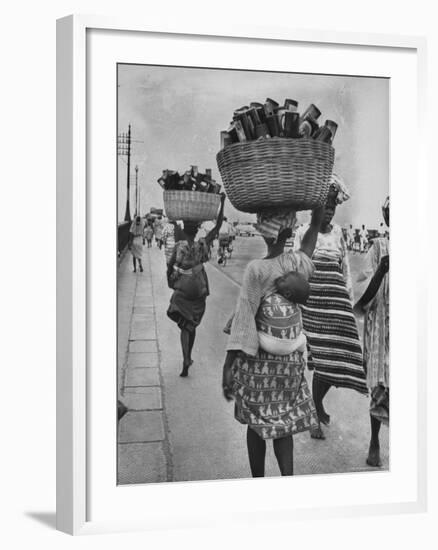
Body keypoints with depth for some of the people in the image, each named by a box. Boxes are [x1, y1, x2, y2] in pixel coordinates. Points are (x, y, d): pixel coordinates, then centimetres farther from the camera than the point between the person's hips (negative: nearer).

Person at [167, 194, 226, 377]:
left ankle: (186, 360, -15)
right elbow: (218, 226, -2)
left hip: (182, 290, -2)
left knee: (185, 325, 3)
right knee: (192, 325, 17)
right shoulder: (203, 245, -8)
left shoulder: (178, 245, -14)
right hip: (199, 291, 2)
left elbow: (170, 266, -8)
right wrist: (222, 202, 1)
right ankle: (187, 358, 29)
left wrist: (170, 281, 11)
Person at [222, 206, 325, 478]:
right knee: (283, 421, 15)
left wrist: (228, 366, -12)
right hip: (290, 357, 3)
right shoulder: (299, 263, -6)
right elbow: (316, 225, 11)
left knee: (256, 422, 12)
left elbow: (242, 320, -16)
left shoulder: (256, 270, -16)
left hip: (257, 357, -3)